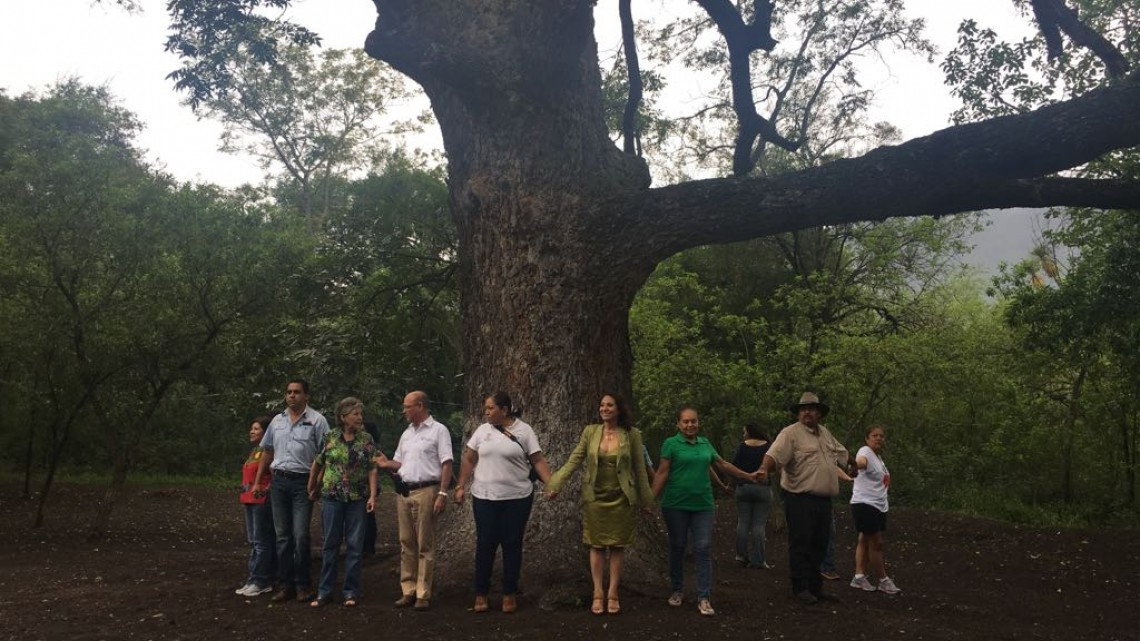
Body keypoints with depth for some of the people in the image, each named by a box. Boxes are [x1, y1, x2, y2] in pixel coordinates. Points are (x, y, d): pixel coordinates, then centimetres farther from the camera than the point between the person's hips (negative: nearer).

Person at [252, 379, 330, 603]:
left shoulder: (316, 420, -3)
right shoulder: (277, 421, 13)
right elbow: (267, 452, 19)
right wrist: (257, 482, 14)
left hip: (302, 482, -5)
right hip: (279, 481, 5)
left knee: (300, 536, -7)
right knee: (282, 536, 8)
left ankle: (303, 585, 6)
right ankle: (287, 585, 16)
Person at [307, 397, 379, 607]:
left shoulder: (366, 439, 0)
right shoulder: (329, 438, 1)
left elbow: (372, 469, -2)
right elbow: (317, 464, 11)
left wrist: (372, 496, -11)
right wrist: (311, 489, 13)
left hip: (358, 498, 0)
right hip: (332, 497, 0)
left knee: (355, 545, 3)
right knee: (330, 545, 6)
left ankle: (351, 591, 13)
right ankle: (324, 591, 15)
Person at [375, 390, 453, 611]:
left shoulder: (438, 430, -4)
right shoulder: (406, 434, 18)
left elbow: (446, 464, -9)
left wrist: (442, 494, -16)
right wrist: (387, 464, -1)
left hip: (426, 491, -7)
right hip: (404, 492, 7)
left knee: (425, 545, -2)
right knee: (407, 543, 8)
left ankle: (423, 594, 2)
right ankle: (408, 591, 15)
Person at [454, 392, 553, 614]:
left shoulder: (524, 430, -2)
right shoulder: (482, 430, 5)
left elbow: (538, 461, -4)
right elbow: (469, 459, 10)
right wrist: (461, 486, 4)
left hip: (517, 498, -2)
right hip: (484, 497, 2)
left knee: (512, 545, 6)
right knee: (485, 545, 4)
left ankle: (510, 594, 18)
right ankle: (481, 594, 16)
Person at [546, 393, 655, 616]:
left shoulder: (632, 434, -4)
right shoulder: (590, 431, 0)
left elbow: (639, 469, 0)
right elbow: (574, 461, -3)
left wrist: (645, 499, 2)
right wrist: (555, 484, -13)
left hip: (621, 499, -1)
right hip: (595, 498, 1)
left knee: (617, 546, 5)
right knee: (596, 546, 4)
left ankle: (613, 593, 13)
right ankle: (598, 593, 12)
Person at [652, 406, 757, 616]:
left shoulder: (705, 444, 11)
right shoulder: (671, 444, -2)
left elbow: (723, 464, 21)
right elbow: (662, 473, -7)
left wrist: (748, 476, 24)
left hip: (702, 505, 3)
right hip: (676, 505, -3)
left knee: (703, 549, -2)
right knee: (677, 547, 8)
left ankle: (704, 597, 2)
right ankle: (678, 590, 25)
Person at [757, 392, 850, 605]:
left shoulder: (825, 433, 16)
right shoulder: (791, 433, -8)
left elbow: (840, 453, 34)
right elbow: (774, 453, -24)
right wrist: (764, 469, -40)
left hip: (824, 500, 8)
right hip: (800, 499, -8)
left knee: (819, 546, 13)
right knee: (800, 545, -3)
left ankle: (815, 587, 23)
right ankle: (800, 588, 5)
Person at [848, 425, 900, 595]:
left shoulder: (878, 456, 15)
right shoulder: (866, 452, -15)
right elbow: (861, 461, -42)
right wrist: (857, 464, -61)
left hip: (878, 505, 9)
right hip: (865, 504, -9)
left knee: (866, 541, 12)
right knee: (876, 543, -5)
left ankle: (859, 577, 17)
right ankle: (884, 581, 3)